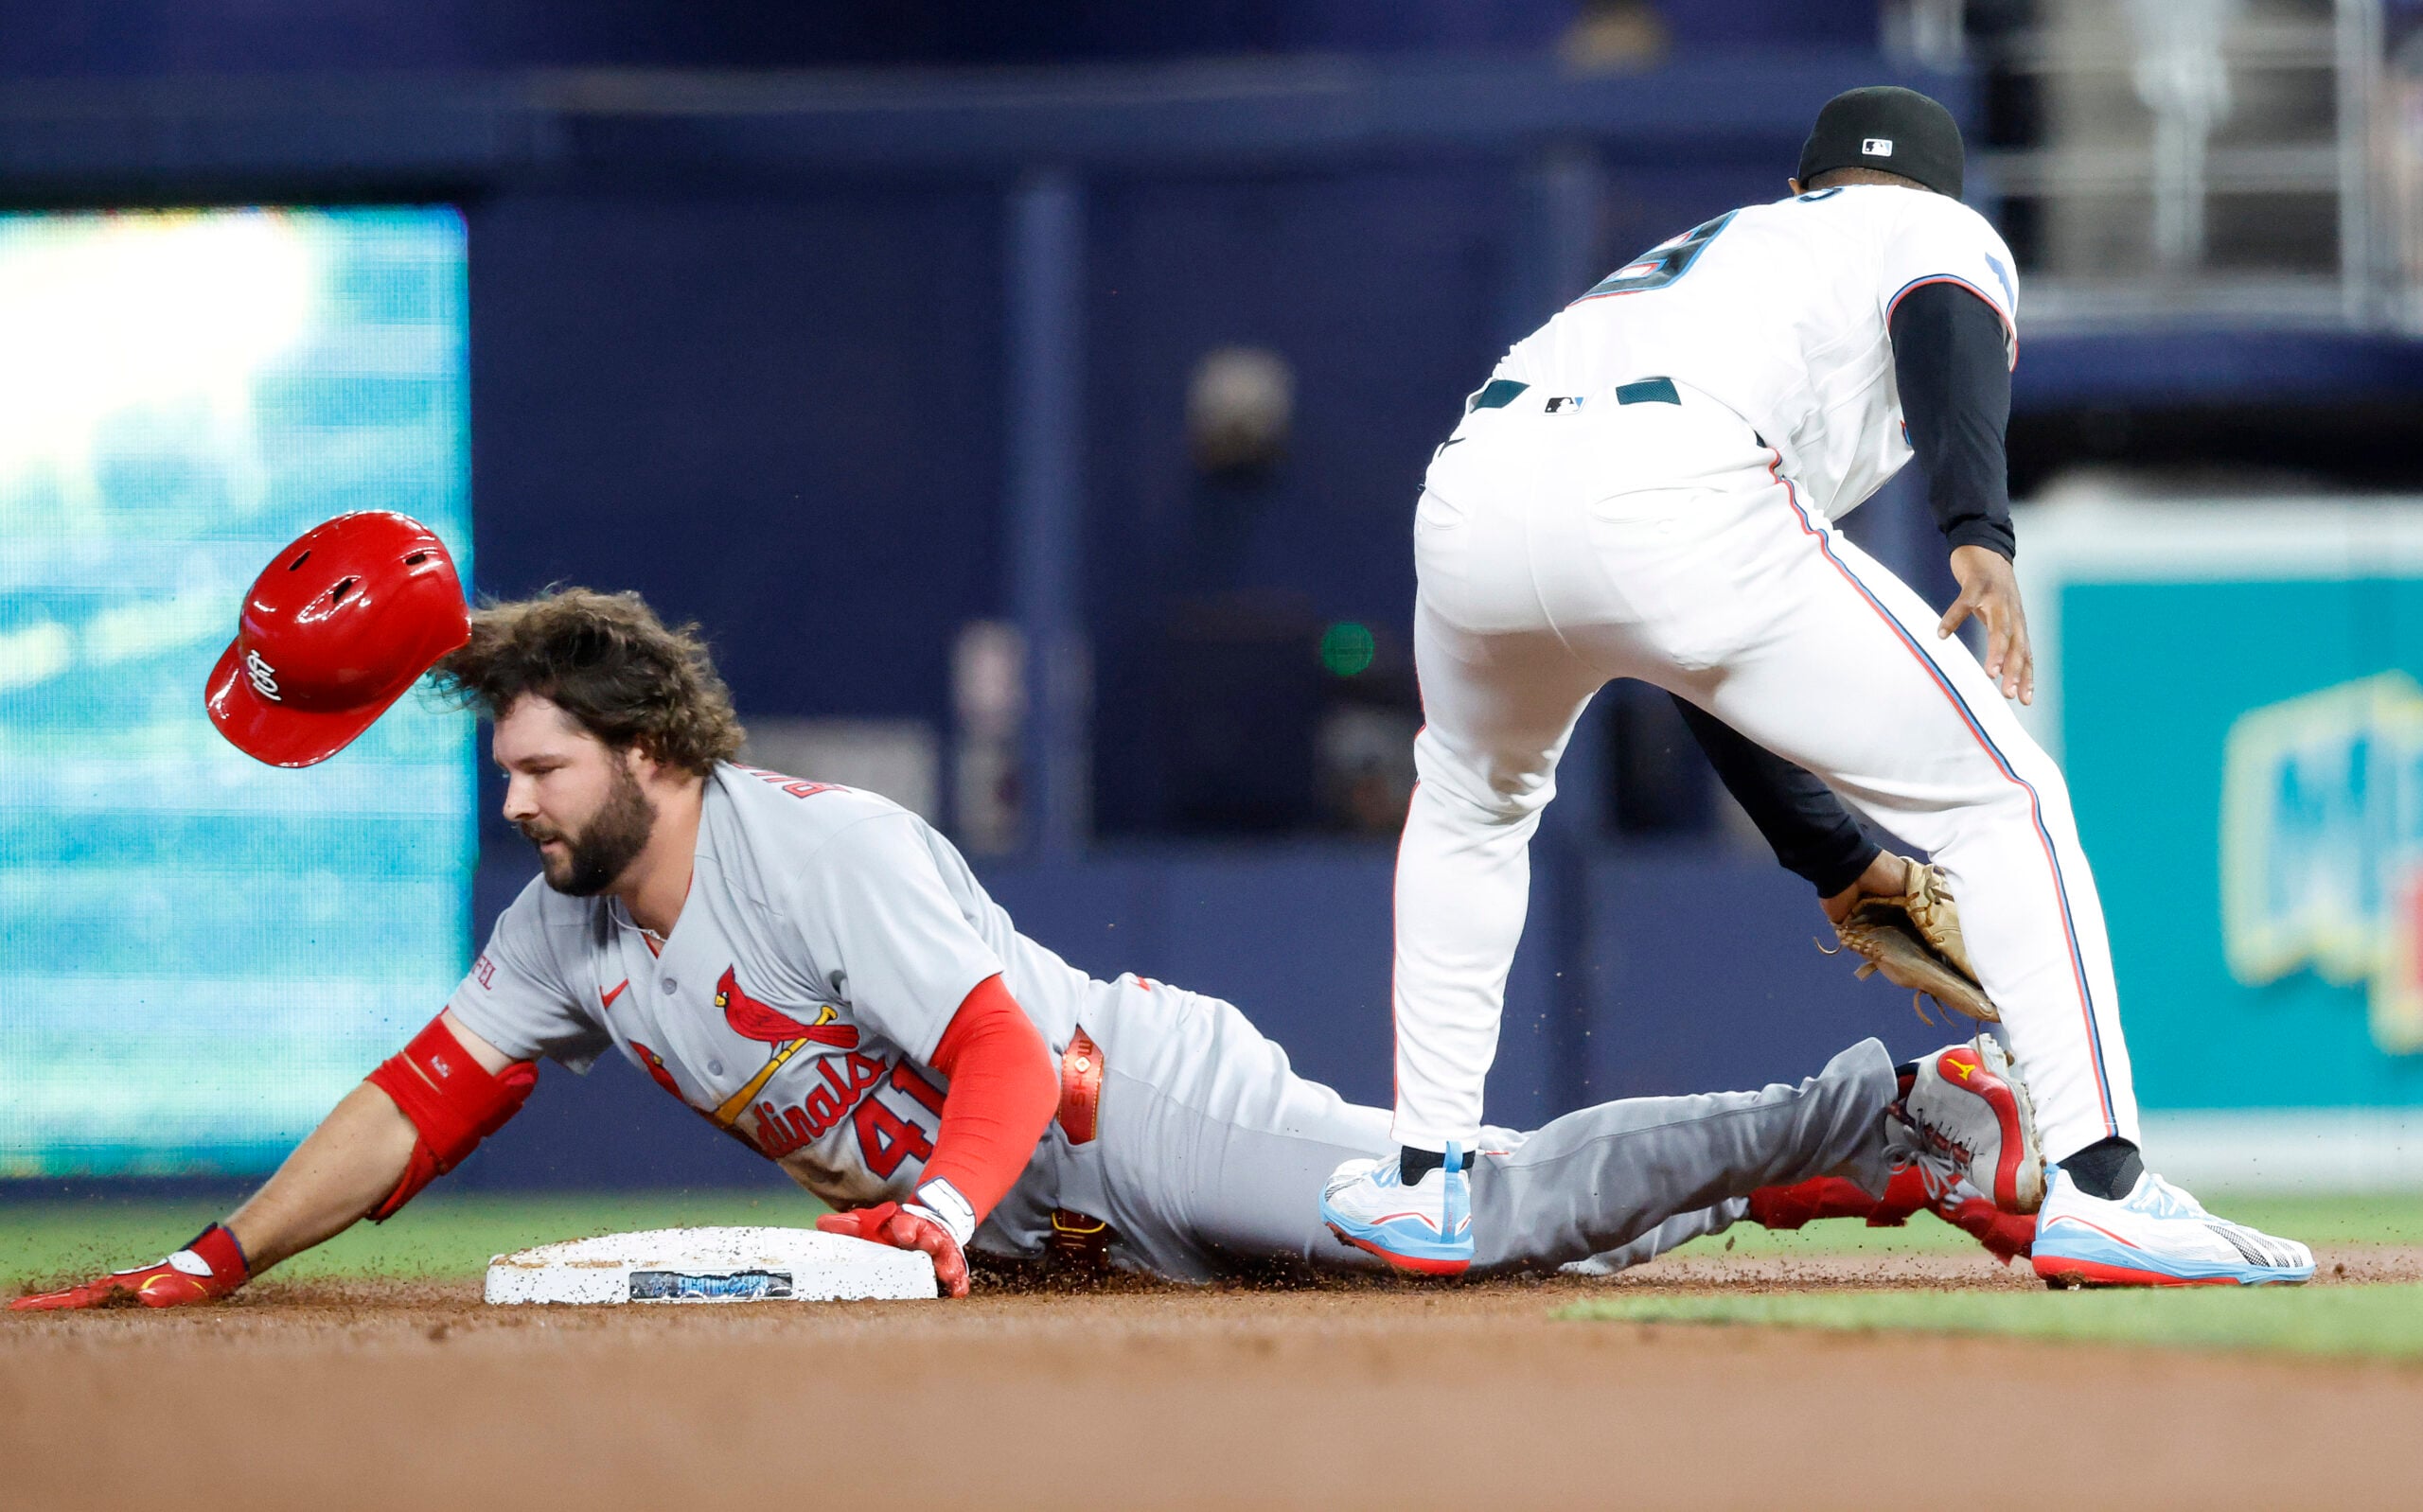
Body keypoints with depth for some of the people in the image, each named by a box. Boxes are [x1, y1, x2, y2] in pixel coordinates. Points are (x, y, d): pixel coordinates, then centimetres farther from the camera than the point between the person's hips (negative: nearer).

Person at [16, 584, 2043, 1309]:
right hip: (1065, 1225, 8)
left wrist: (938, 1208, -49)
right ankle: (1770, 1179, 21)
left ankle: (1901, 1115, -13)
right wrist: (203, 1267, -1)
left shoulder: (832, 850, -21)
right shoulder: (566, 931, 4)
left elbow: (1005, 1050, -30)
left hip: (1146, 1104, -8)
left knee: (1484, 1211, -20)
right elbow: (416, 1105, 6)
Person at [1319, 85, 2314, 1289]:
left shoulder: (1700, 252, 44)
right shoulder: (1944, 232, 27)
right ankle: (2097, 1188, -5)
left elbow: (1705, 652, 43)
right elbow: (1948, 330, -2)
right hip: (1676, 502, -6)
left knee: (1470, 801, 37)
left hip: (1473, 502, 6)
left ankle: (1425, 1184, 34)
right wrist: (1979, 532, -18)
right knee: (2002, 798, 6)